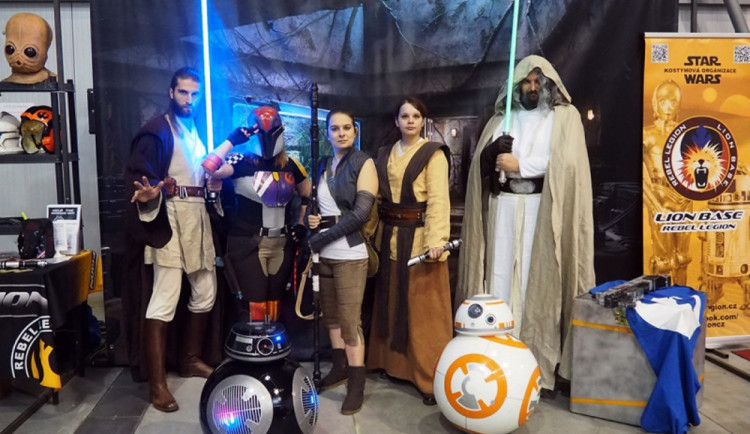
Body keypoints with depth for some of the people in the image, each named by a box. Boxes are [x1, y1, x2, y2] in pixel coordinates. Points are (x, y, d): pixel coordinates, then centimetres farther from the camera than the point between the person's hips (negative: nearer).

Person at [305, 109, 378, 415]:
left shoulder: (364, 163, -4)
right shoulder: (322, 166, 12)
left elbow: (361, 212, -14)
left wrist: (324, 235, -15)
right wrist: (311, 219, -2)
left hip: (349, 255, -6)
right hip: (323, 254, 6)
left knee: (350, 321, -3)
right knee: (331, 315, 14)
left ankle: (356, 386, 7)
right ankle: (340, 368, 30)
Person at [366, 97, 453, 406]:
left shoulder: (433, 154, -4)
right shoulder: (385, 154, 13)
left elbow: (438, 199, -13)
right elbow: (378, 197, 11)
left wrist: (436, 240, -23)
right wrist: (373, 234, 6)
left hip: (419, 236, -6)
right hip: (390, 236, 6)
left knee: (423, 308, -2)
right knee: (392, 303, 13)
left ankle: (431, 378, 8)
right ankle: (394, 364, 28)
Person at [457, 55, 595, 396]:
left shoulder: (565, 116, 9)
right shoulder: (501, 118, 19)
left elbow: (566, 162, -7)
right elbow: (480, 161, 11)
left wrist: (520, 164, -8)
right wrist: (493, 151, -11)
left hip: (542, 208, -3)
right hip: (503, 207, 3)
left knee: (538, 281, -6)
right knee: (501, 278, -1)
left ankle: (540, 361, 1)